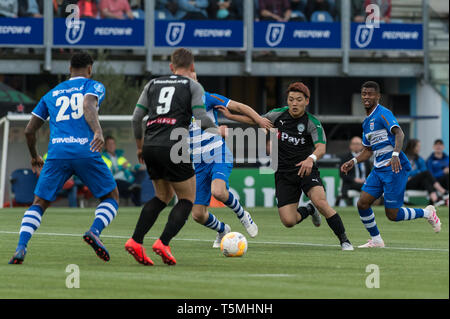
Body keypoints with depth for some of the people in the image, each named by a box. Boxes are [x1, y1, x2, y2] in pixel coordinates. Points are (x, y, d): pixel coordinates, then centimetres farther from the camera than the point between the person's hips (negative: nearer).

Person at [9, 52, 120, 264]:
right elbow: (88, 105, -11)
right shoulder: (94, 86, 14)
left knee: (39, 204, 12)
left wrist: (34, 157, 41)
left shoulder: (51, 95, 25)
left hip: (57, 153, 3)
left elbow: (29, 131, 25)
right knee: (111, 197, 15)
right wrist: (98, 132, -27)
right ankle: (94, 231, -14)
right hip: (86, 151, -3)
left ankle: (21, 247, -12)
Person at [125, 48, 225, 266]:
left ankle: (135, 240, 4)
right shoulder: (193, 86, 6)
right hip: (172, 148, -5)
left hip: (150, 147, 5)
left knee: (163, 196, 21)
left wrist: (139, 146, 26)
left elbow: (137, 118, 13)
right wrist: (218, 131, 15)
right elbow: (200, 118, -5)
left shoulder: (153, 84, 18)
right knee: (187, 199, 8)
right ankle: (163, 243, -10)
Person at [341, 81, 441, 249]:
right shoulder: (366, 122, 17)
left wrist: (395, 154, -42)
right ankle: (376, 240, 14)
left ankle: (427, 213, 14)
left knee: (392, 214, -8)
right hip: (378, 169, 8)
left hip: (395, 168, -8)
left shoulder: (383, 114, -11)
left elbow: (399, 133, -27)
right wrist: (353, 161, 12)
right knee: (362, 204, -2)